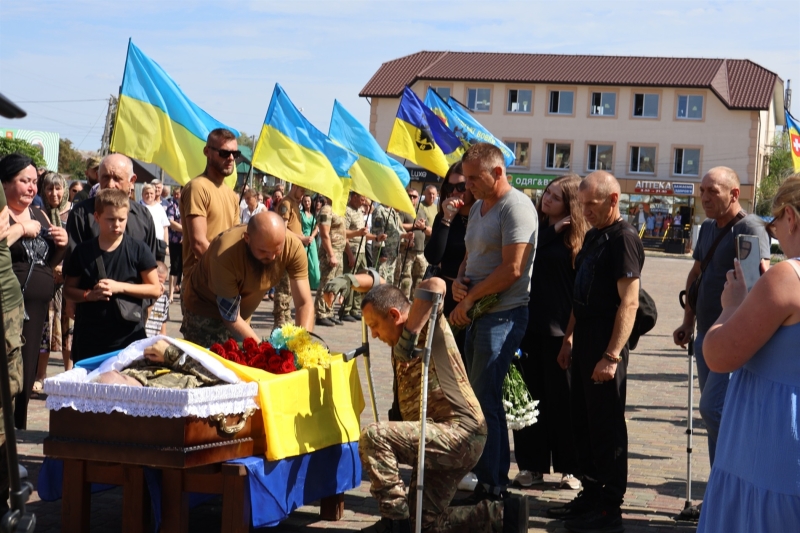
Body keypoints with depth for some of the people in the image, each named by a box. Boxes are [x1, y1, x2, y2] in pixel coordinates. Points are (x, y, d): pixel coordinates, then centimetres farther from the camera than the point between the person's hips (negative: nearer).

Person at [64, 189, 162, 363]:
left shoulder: (138, 249, 0)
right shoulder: (83, 251, 5)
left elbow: (155, 289, 0)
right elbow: (68, 290, 11)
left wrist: (120, 287, -11)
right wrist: (89, 295, -10)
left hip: (129, 337, -2)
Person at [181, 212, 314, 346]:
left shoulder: (293, 246, -26)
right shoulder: (225, 254, -36)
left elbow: (305, 303, -24)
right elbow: (231, 317, -27)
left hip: (243, 312, 4)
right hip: (204, 310, -4)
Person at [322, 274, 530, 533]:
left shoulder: (425, 323, -9)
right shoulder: (401, 330, 14)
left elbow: (434, 285, -32)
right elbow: (376, 283, 24)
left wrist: (410, 336, -32)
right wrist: (347, 279, 5)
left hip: (459, 433, -11)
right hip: (442, 438, 11)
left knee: (373, 436, -25)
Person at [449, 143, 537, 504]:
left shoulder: (516, 207, -13)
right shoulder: (478, 208, 17)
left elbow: (512, 269, -20)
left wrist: (469, 298, -13)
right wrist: (459, 281, 2)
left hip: (503, 314, -9)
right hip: (478, 313, 9)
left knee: (485, 399, -8)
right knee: (477, 395, 11)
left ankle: (491, 484, -1)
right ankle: (489, 475, 19)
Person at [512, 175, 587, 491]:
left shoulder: (579, 236, -4)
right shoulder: (535, 226, 9)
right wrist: (552, 230, -5)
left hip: (561, 329, -4)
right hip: (529, 324, 4)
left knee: (563, 400, 3)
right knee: (530, 399, 7)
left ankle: (569, 468, 12)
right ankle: (532, 465, 15)